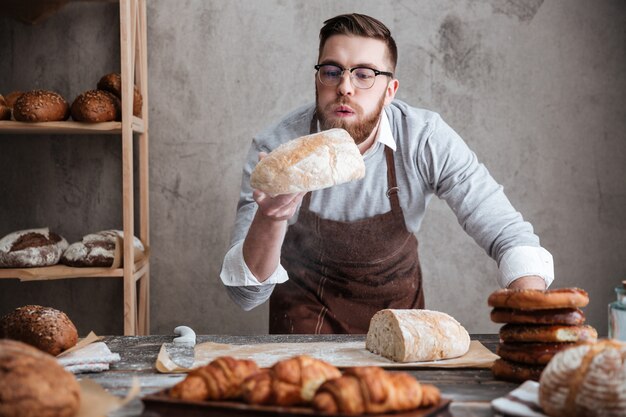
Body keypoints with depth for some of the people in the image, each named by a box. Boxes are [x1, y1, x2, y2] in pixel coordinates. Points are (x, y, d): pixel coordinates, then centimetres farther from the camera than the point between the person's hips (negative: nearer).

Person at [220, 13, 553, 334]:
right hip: (306, 303, -2)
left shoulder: (426, 140, -22)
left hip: (396, 300, 3)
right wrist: (270, 220, -44)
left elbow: (512, 237, -20)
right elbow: (246, 295, -24)